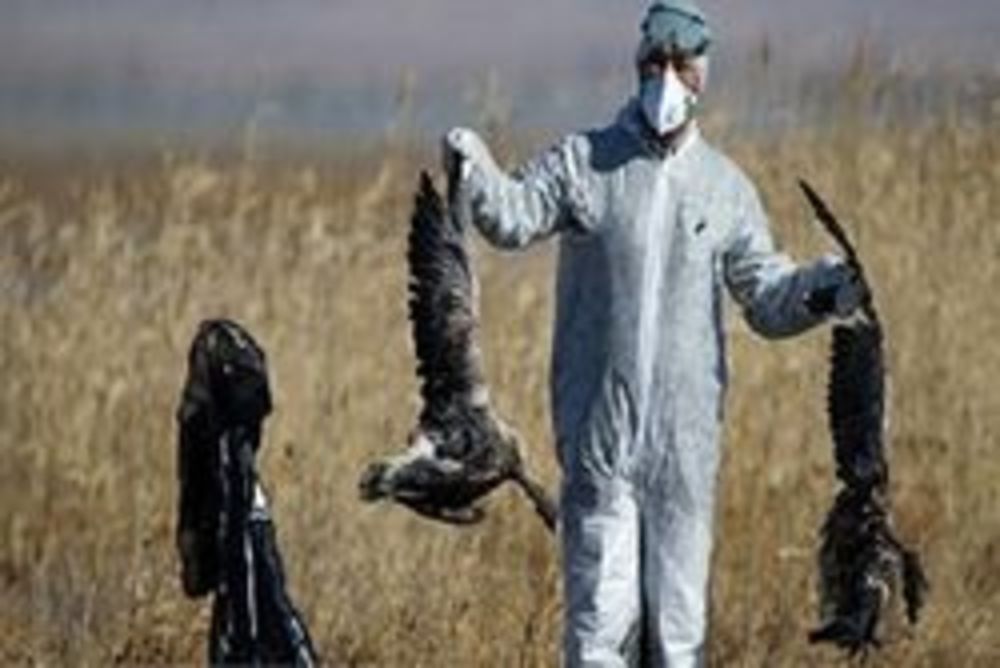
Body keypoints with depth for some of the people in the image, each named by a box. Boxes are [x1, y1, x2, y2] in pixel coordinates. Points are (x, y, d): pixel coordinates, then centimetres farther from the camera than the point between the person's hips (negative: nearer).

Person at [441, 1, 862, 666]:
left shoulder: (726, 186, 8)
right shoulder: (583, 162, 2)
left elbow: (767, 299, 9)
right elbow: (514, 216, -11)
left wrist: (824, 287, -11)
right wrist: (475, 170, -31)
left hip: (688, 437, 3)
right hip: (599, 433, -2)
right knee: (601, 612, -5)